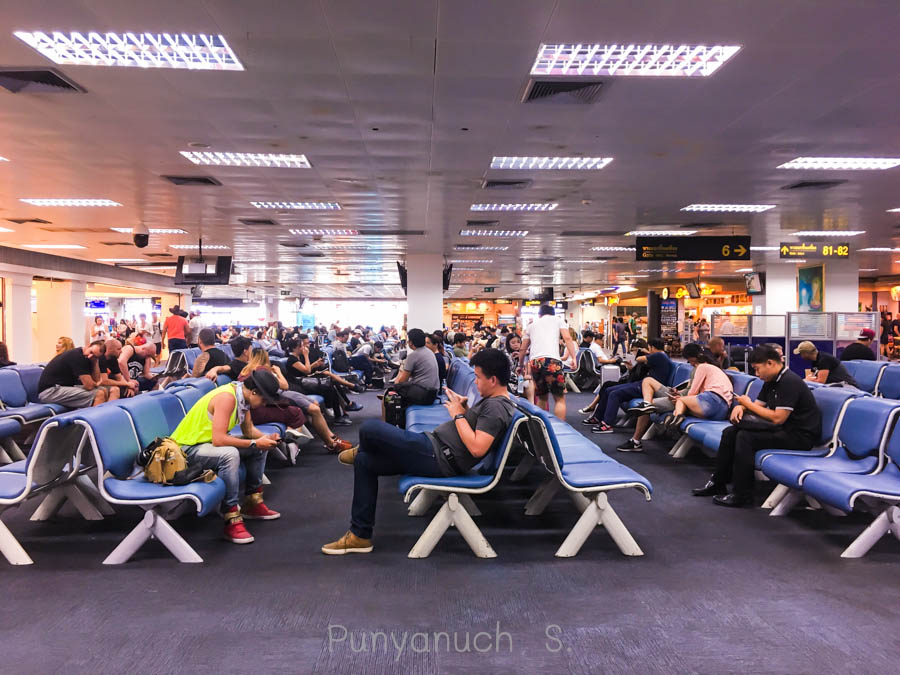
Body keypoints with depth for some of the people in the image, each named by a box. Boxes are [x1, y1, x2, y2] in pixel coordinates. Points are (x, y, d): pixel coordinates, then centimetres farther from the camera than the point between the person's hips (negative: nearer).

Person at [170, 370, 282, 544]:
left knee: (259, 447, 11)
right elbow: (218, 440, -34)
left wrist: (266, 438, -9)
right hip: (187, 448, -10)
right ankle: (232, 521, -29)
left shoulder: (243, 395, 0)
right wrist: (255, 443, -27)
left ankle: (252, 503, 18)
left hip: (209, 441, 10)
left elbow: (249, 430, 11)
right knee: (230, 454, -36)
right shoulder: (226, 397, -28)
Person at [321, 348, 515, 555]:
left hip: (438, 459, -12)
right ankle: (360, 535, 17)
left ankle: (360, 452, 26)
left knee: (369, 428, -15)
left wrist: (458, 415, -15)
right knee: (364, 462, 14)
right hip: (437, 452, 12)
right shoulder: (492, 400, 15)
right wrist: (465, 409, 8)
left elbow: (477, 448, -27)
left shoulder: (497, 407, -16)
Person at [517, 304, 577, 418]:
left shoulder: (532, 325, 29)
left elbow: (522, 349, 30)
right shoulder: (558, 319, 19)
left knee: (542, 397, 20)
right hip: (551, 359, -4)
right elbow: (567, 338, 2)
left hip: (534, 361, 4)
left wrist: (520, 366, 43)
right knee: (560, 398, 1)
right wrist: (573, 357, -2)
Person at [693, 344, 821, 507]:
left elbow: (778, 418, -25)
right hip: (782, 429, 10)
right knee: (730, 432, 1)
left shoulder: (789, 382, -20)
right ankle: (718, 483, 7)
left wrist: (749, 404, -13)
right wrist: (741, 407, -8)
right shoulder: (771, 381, 11)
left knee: (746, 437, -25)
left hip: (799, 436, -10)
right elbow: (758, 405, 16)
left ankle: (741, 495, -17)